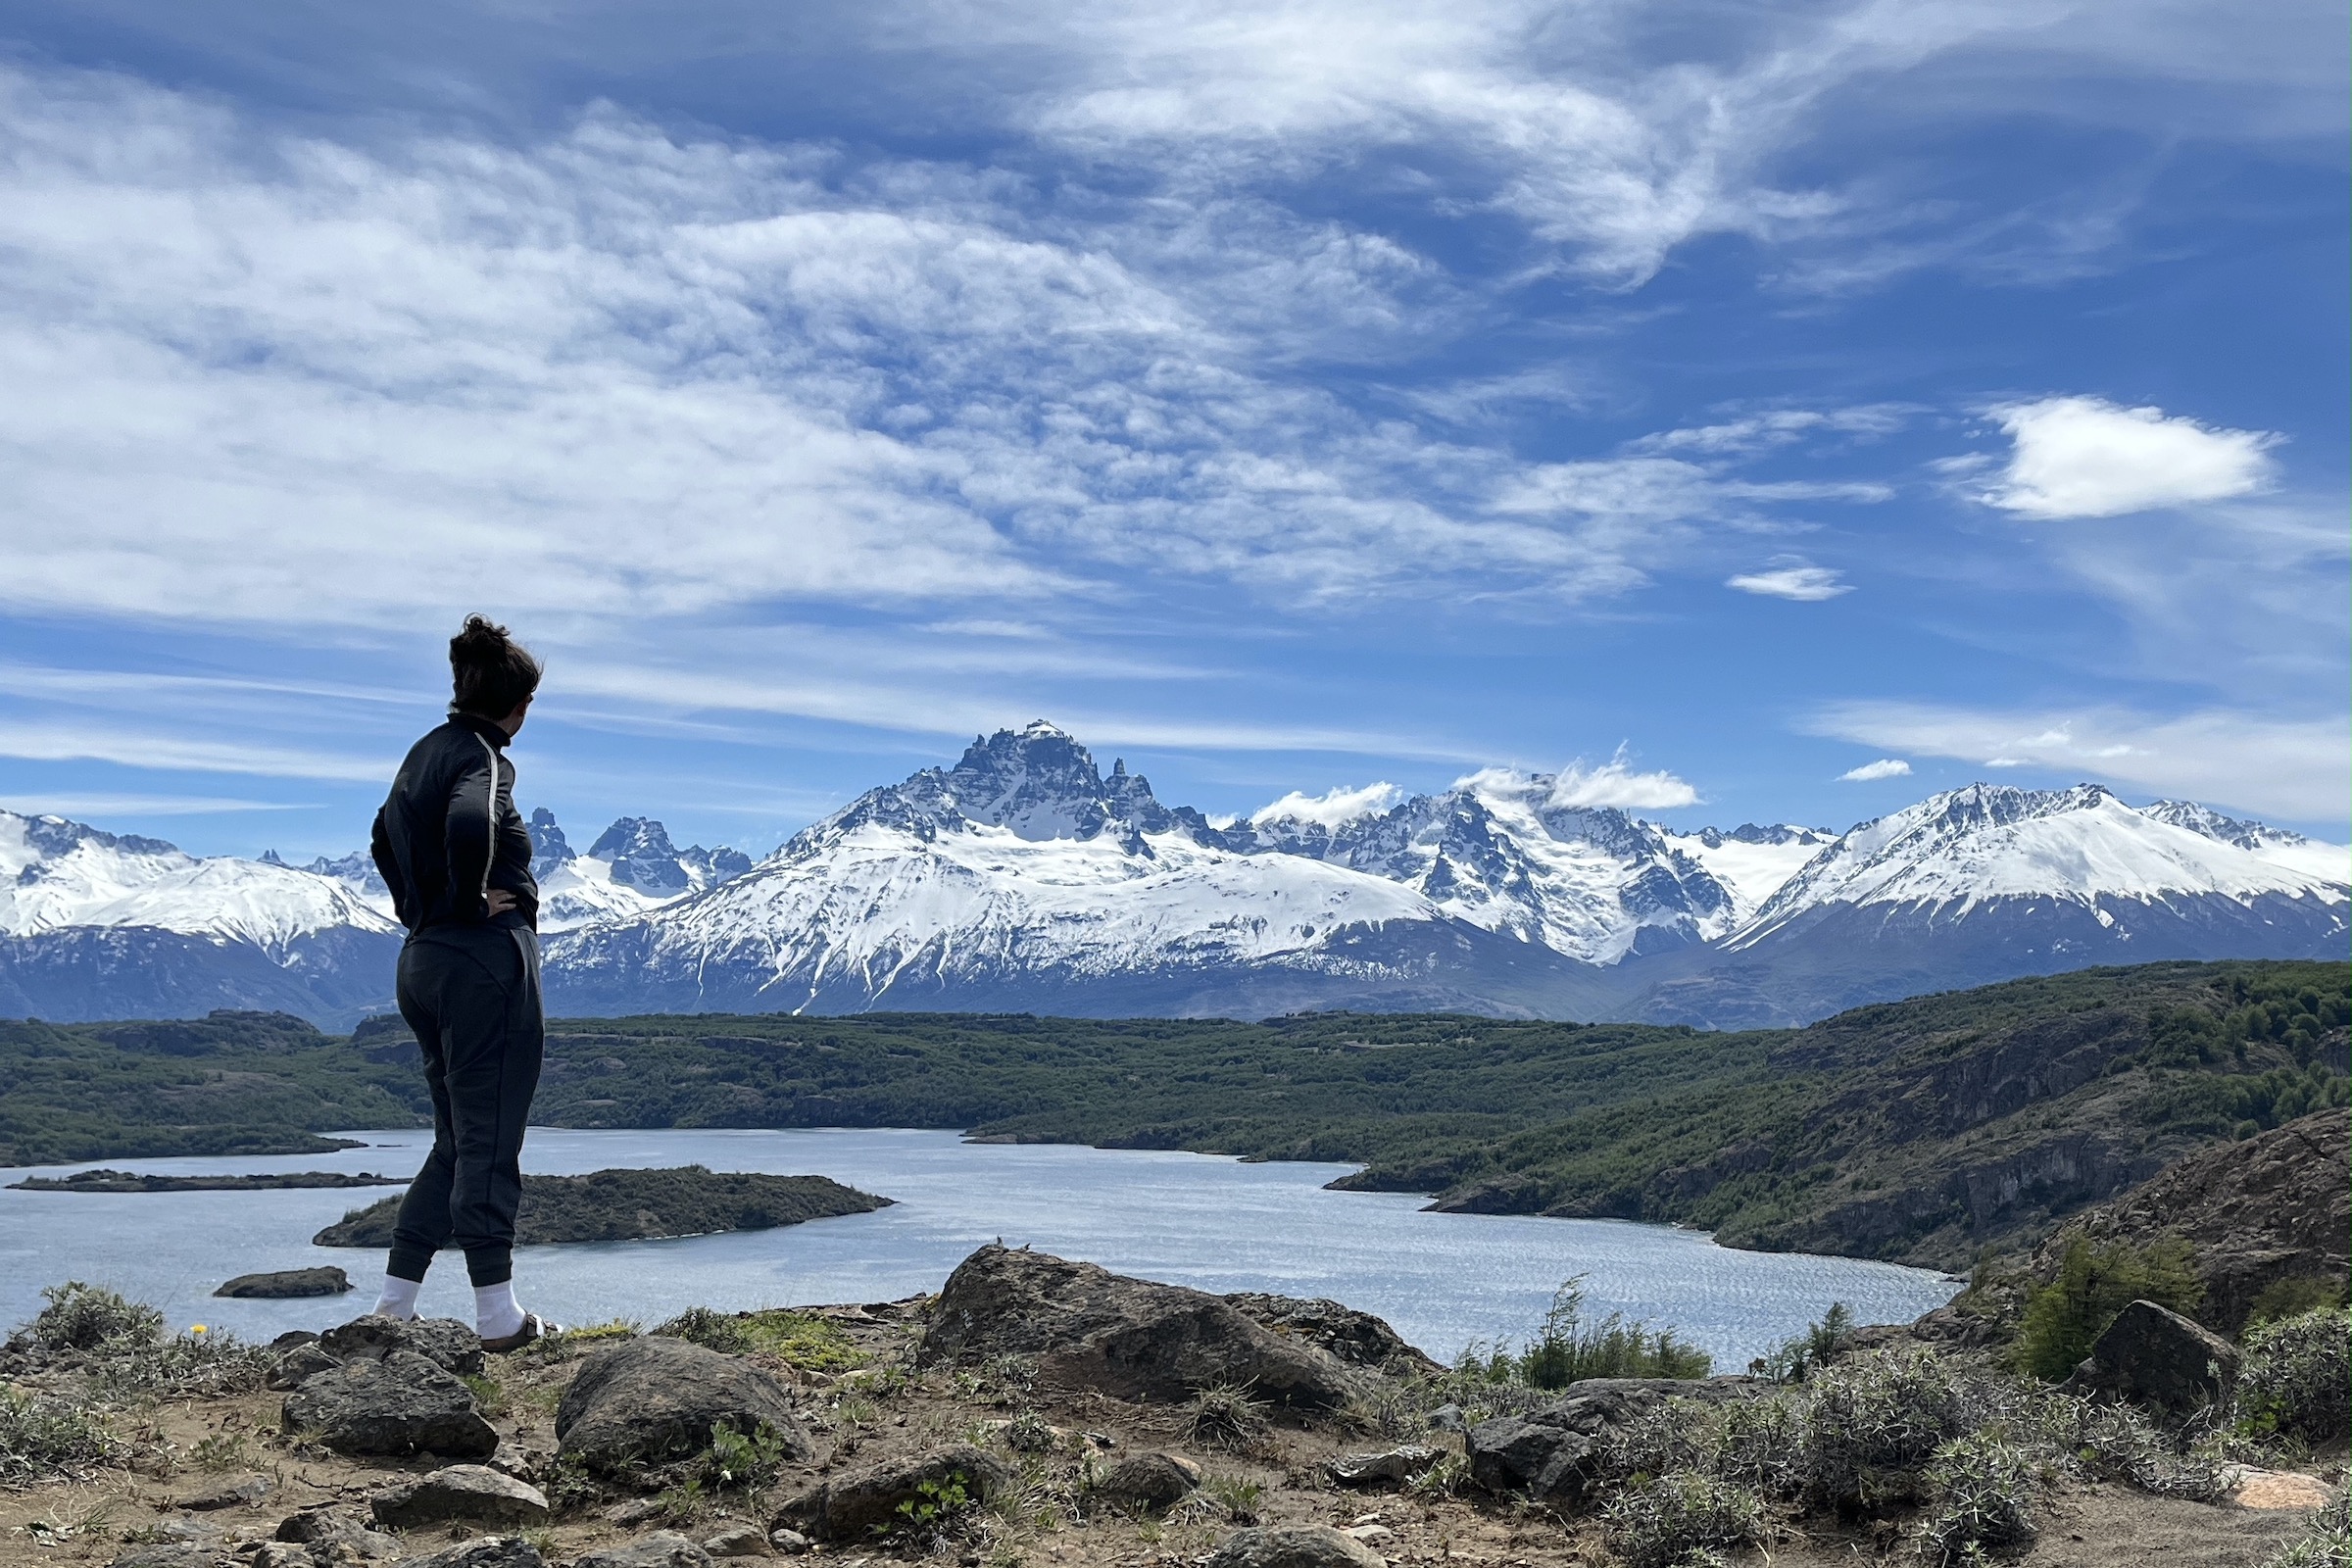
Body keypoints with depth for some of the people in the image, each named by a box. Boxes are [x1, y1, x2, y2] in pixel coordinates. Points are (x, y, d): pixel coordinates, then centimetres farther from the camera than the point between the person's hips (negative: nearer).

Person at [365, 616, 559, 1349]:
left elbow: (386, 835, 29)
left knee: (456, 1138, 17)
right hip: (487, 961, -9)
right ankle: (498, 1315, 4)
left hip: (425, 960, 9)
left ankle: (395, 1301, 17)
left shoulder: (425, 753, 13)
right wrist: (471, 900, -19)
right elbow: (469, 823, -35)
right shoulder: (483, 760, -13)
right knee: (490, 1142, -2)